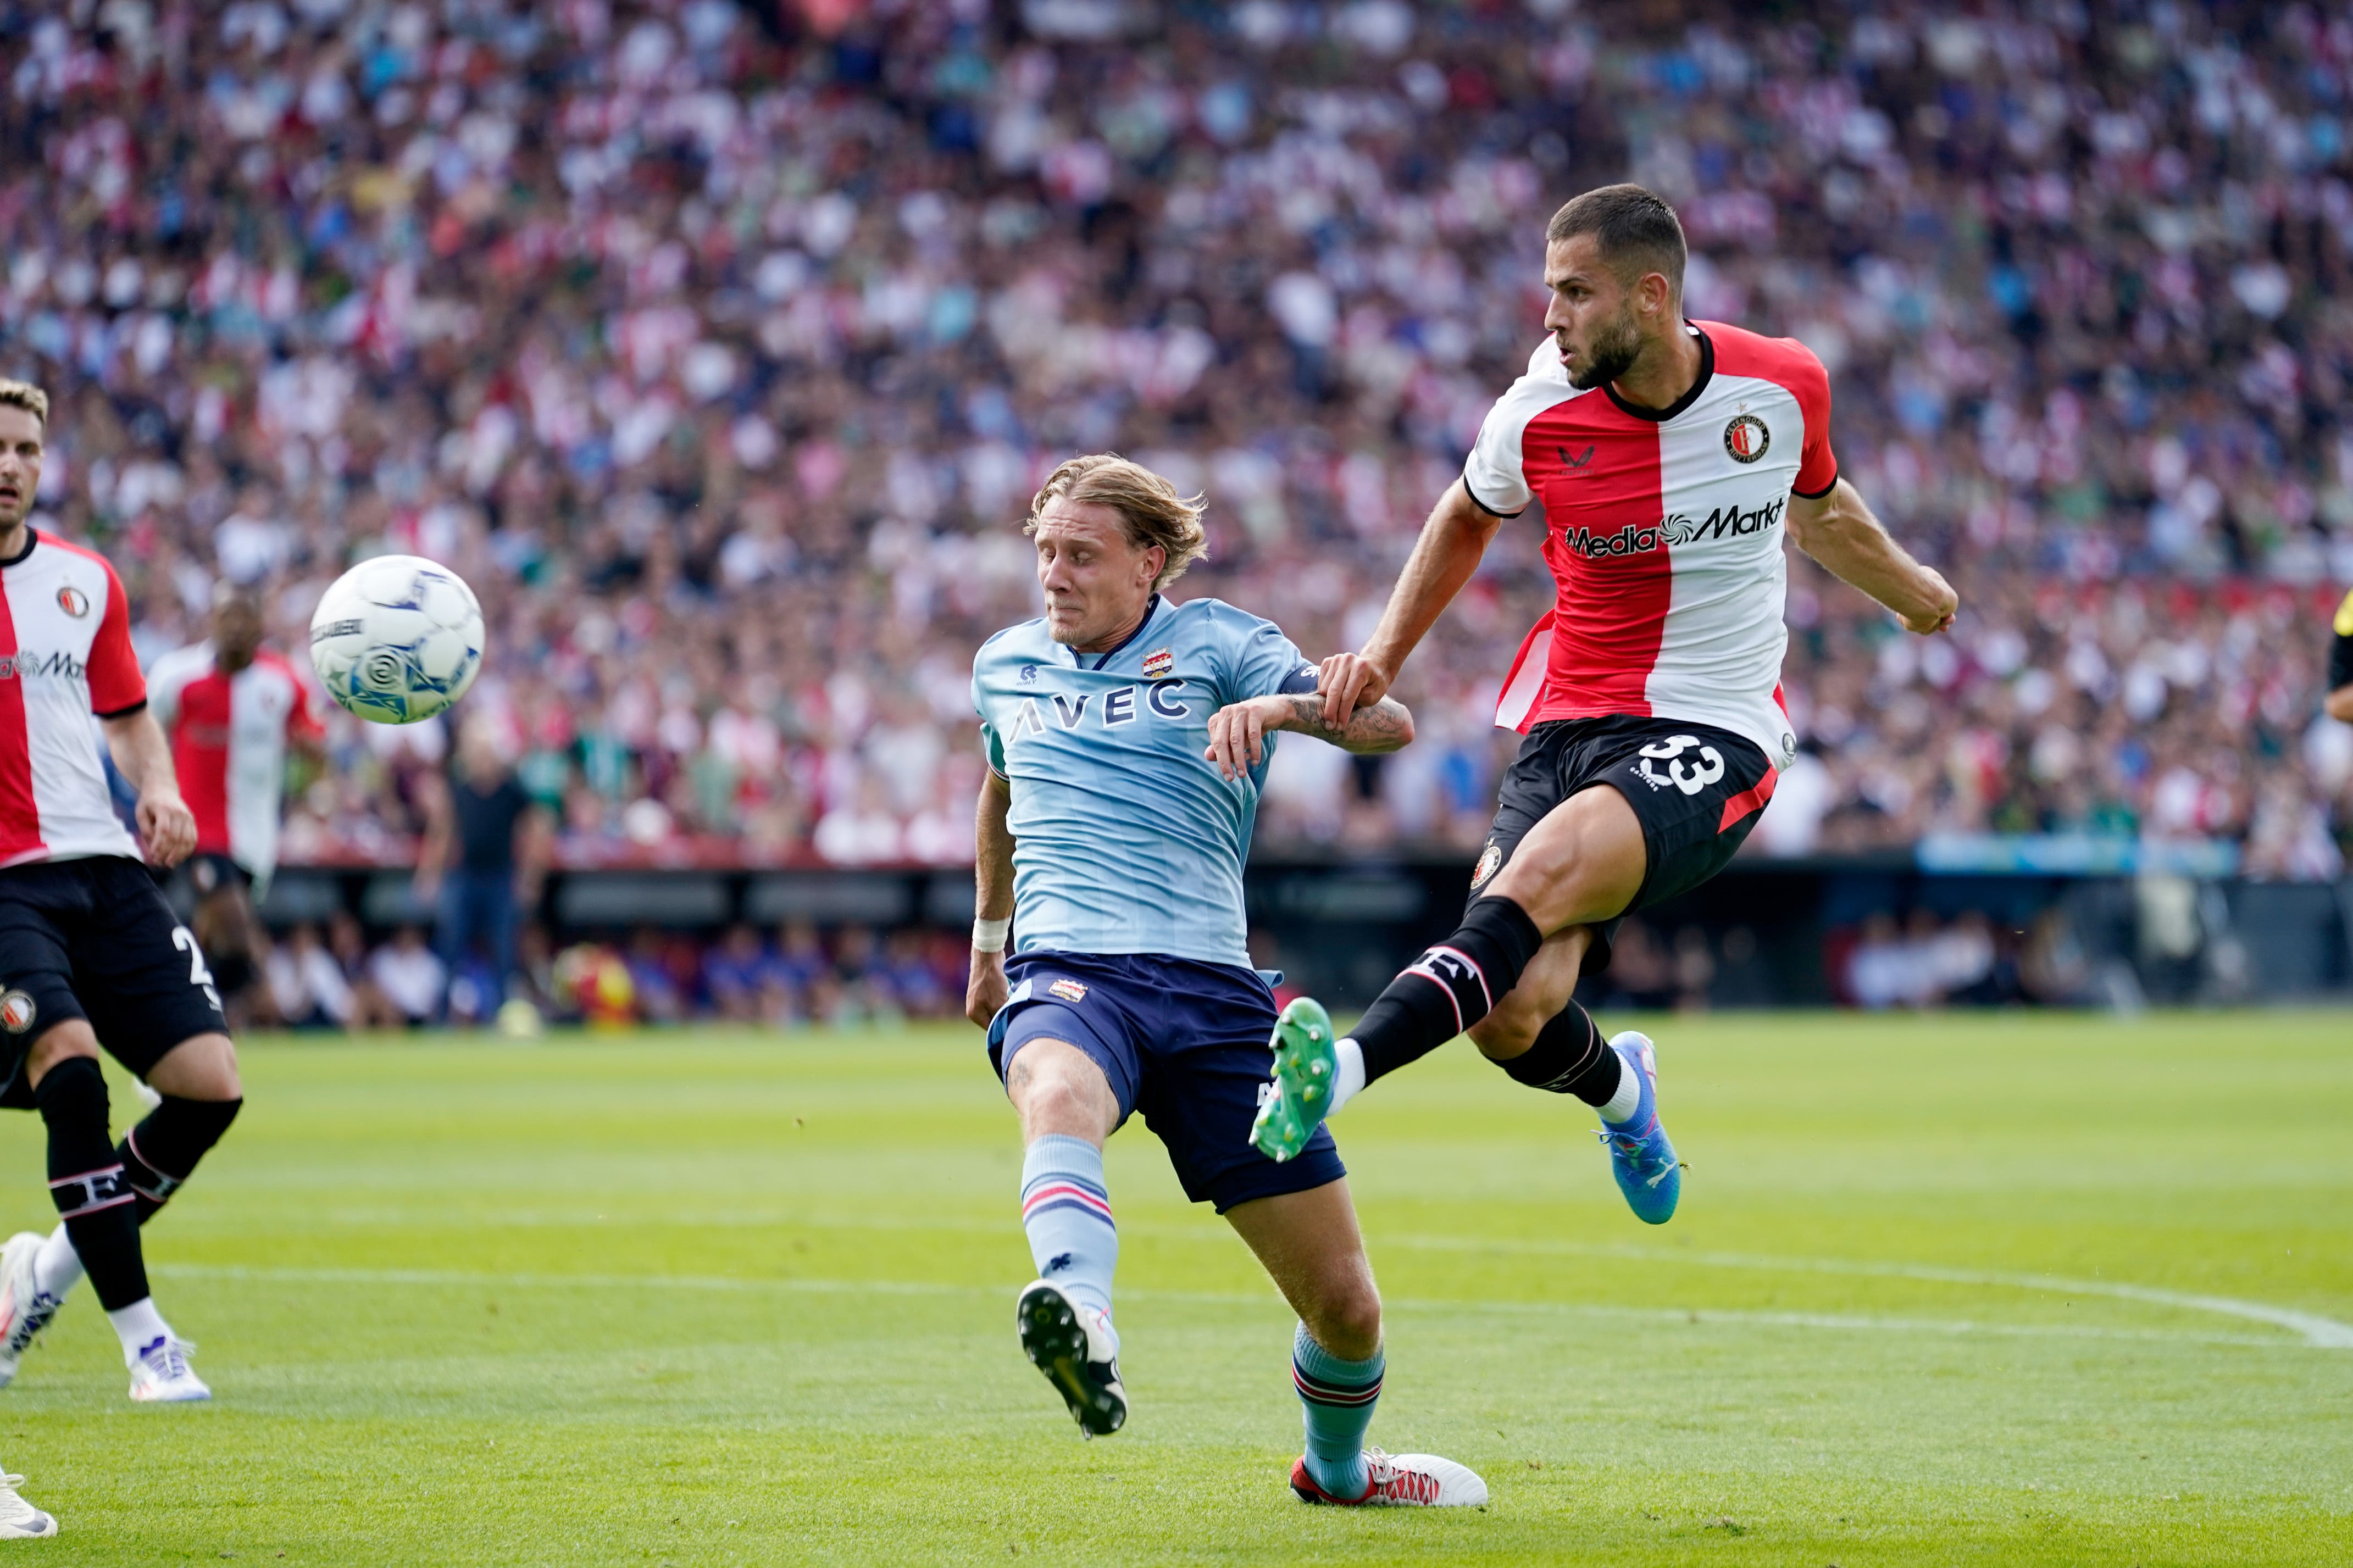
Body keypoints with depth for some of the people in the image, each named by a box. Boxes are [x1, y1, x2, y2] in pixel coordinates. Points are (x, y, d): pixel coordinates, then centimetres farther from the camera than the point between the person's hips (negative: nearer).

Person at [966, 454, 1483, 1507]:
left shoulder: (1214, 644, 6)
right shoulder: (1005, 665, 18)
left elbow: (1389, 725, -7)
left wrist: (1280, 706, -27)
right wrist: (987, 935, 48)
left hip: (1211, 987, -1)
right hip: (1067, 974, 1)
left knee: (1345, 1306, 0)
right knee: (1060, 1099, -41)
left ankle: (1336, 1467, 33)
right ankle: (1081, 1325, -69)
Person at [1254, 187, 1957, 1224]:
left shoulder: (1785, 387, -4)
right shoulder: (1538, 415, -4)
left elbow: (1820, 508, 21)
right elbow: (1467, 518, 19)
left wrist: (1912, 592, 38)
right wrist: (1384, 654, 8)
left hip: (1715, 741, -2)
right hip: (1570, 723, 2)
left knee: (1538, 876, -32)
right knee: (1512, 1015, -14)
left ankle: (1341, 1071, -45)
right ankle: (1618, 1088, 23)